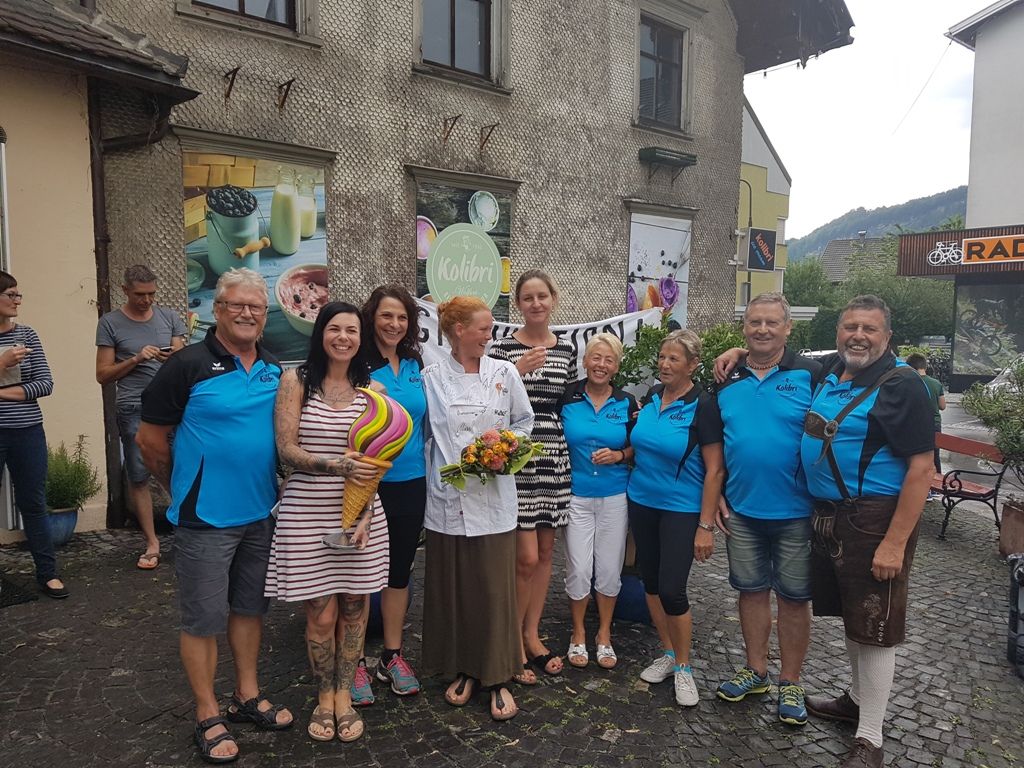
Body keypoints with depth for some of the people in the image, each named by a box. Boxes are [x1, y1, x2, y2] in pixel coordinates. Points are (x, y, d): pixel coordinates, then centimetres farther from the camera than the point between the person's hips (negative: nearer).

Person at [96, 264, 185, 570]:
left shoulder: (169, 317, 9)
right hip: (134, 410, -1)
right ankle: (152, 543, 15)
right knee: (138, 477, 4)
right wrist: (135, 359, -10)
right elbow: (103, 374, 4)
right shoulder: (110, 323, 4)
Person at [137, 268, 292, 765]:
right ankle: (208, 718, 22)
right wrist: (183, 491, 2)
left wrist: (265, 483, 11)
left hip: (261, 513, 6)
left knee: (250, 607, 17)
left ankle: (248, 697, 34)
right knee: (203, 618, 6)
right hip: (206, 518, -5)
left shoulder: (274, 371, 4)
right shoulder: (188, 366, -13)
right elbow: (150, 439, -7)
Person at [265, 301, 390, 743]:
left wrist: (366, 512, -10)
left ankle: (344, 694, 31)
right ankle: (324, 696, 30)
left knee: (354, 607, 10)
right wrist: (335, 466, -24)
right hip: (307, 513, -2)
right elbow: (286, 450, -8)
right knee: (321, 614, 5)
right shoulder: (296, 380, -2)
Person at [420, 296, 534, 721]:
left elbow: (524, 421, 12)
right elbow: (424, 431, 8)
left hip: (493, 497, 0)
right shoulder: (431, 378, 1)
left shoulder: (505, 372, 3)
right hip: (448, 497, 0)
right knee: (452, 587, 9)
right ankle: (463, 669, 28)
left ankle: (498, 678, 19)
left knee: (495, 588, 2)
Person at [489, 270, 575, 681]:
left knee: (545, 551, 11)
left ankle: (531, 637, 28)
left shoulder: (566, 350, 9)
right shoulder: (503, 347, -5)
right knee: (526, 557, -4)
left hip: (554, 459, 5)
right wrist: (517, 371, -20)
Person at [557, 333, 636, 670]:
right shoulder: (568, 398, -3)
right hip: (576, 495, -1)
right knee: (579, 569, -1)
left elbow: (638, 449, 9)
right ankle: (578, 634, 22)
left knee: (609, 569, 7)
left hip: (615, 497, 1)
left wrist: (619, 455, -11)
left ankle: (604, 634, 28)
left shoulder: (627, 402, 1)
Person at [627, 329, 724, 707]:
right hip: (641, 503, 6)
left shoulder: (702, 407, -13)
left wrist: (705, 526, -16)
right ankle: (668, 654, 30)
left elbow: (715, 470, -14)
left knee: (671, 590, -7)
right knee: (650, 582, 12)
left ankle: (683, 667, 15)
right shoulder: (651, 397, 3)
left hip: (681, 509, -6)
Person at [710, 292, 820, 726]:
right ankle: (756, 671, 32)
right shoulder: (727, 383, 4)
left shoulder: (810, 375, -7)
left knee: (793, 597, 9)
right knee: (751, 590, 15)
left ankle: (790, 683, 25)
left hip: (795, 512, -3)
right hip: (741, 511, 4)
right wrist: (717, 497, 4)